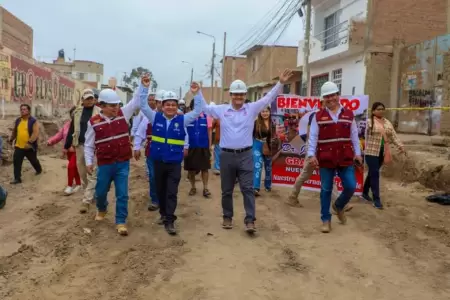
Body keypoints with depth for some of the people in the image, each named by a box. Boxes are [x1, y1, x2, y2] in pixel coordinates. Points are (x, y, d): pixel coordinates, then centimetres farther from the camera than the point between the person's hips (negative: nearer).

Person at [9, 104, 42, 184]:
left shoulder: (33, 121, -12)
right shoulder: (17, 120, 8)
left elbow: (35, 133, -21)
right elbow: (14, 131, 22)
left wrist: (29, 142, -29)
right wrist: (11, 139, 24)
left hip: (30, 146, -5)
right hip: (19, 146, 5)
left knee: (33, 160, 15)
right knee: (16, 162, -3)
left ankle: (39, 170, 44)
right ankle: (17, 178, 3)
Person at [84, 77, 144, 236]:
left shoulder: (123, 114, -3)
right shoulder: (93, 122, -6)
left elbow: (137, 101, -3)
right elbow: (89, 145, 2)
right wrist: (89, 162, -5)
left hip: (123, 163, 0)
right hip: (104, 164, 0)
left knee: (122, 194, 2)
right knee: (101, 192, 17)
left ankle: (120, 222, 14)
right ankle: (102, 209, 49)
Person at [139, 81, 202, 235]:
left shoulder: (182, 120, -1)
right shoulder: (156, 117, 2)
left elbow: (197, 111, -2)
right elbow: (143, 105, 0)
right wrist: (144, 87, -9)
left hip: (175, 163, -2)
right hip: (158, 161, 2)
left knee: (172, 192, -2)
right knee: (160, 190, 16)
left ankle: (169, 221, 3)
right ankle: (163, 213, 35)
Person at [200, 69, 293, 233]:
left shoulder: (252, 108, 2)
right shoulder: (221, 109, 4)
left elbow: (268, 98, 0)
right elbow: (204, 107, 15)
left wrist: (280, 83, -7)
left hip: (245, 155, -1)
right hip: (226, 155, 1)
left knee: (248, 188, -3)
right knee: (227, 190, 12)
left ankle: (250, 220, 0)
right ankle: (227, 217, 27)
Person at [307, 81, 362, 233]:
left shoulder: (349, 114, 7)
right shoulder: (318, 116, 0)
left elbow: (354, 136, 11)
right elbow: (313, 137, -4)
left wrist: (357, 153, 7)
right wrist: (311, 154, -14)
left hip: (346, 158, 2)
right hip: (326, 160, -2)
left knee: (351, 187, 0)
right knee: (326, 190, 5)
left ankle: (339, 206, 30)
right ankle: (326, 219, 18)